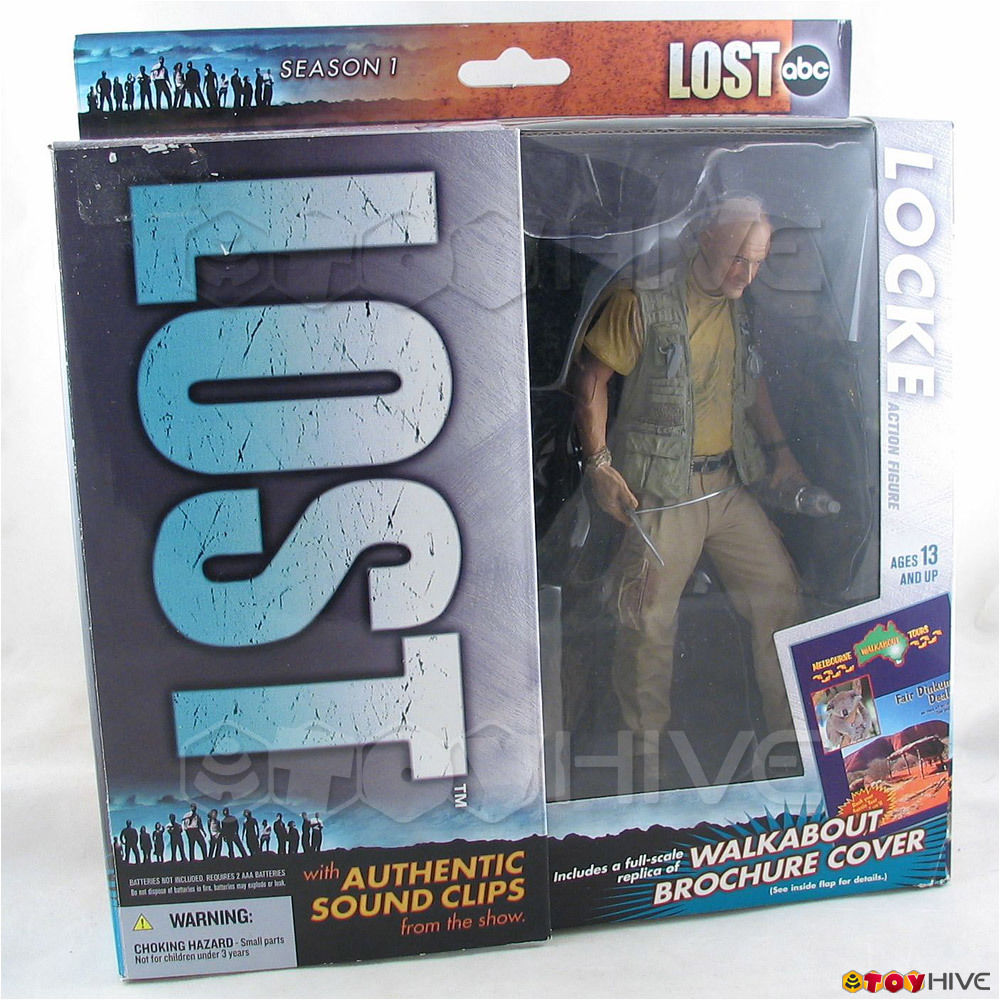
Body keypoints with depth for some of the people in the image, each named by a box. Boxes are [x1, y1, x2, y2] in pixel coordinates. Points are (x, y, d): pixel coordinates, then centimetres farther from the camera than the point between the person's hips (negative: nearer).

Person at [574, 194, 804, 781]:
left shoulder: (745, 312, 11)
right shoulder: (643, 304, -9)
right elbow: (593, 379, -7)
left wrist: (779, 449, 16)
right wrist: (600, 463, -13)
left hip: (730, 484, 6)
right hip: (659, 490, -6)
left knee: (780, 590, 8)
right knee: (650, 618, -1)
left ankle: (790, 731, 28)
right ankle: (646, 745, 21)